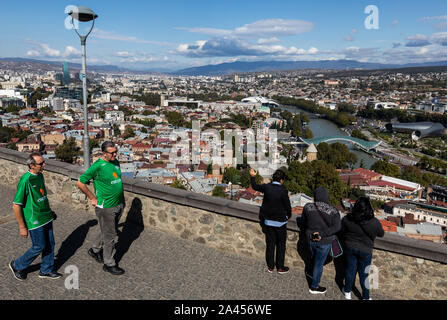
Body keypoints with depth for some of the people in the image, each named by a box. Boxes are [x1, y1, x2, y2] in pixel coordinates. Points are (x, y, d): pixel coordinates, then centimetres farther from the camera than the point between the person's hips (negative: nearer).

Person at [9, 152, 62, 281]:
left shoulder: (40, 175, 2)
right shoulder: (25, 180, -23)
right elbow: (16, 206, -19)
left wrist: (49, 211, 21)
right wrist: (22, 227, -15)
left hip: (46, 217, 8)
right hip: (35, 221, -7)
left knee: (50, 244, 13)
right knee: (39, 247, 5)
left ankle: (46, 270, 31)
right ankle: (17, 266, 29)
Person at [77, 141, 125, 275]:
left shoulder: (116, 162, 4)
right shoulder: (97, 166, -18)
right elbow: (80, 183, -13)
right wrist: (93, 198, -8)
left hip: (119, 205, 8)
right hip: (106, 207, -7)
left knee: (111, 232, 21)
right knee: (109, 236, 4)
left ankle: (95, 250, 43)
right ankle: (109, 264, 20)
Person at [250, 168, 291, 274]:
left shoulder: (266, 187, -7)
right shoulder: (283, 190, -18)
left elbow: (255, 186, 12)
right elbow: (287, 206, -11)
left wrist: (253, 177, 28)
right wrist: (288, 216, 8)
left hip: (268, 221, 4)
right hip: (280, 222, -4)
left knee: (270, 243, 14)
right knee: (281, 244, 11)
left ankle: (270, 266, 24)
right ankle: (280, 267, 19)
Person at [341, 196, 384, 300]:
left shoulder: (347, 219, -18)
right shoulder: (374, 222, -22)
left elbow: (342, 232, -3)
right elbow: (381, 234, -2)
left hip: (350, 248, 2)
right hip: (365, 251, -1)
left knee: (350, 269, 19)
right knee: (363, 274, 14)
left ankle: (347, 292, 38)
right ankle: (366, 297, 30)